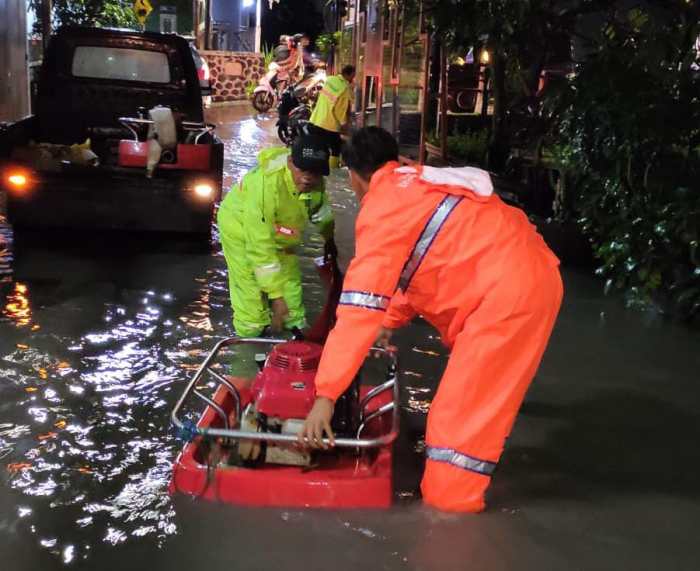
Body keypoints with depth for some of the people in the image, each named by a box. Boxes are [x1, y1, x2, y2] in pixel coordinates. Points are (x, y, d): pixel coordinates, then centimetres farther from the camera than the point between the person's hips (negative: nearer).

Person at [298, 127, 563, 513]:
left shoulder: (382, 207, -11)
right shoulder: (417, 185, 17)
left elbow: (360, 307, -18)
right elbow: (417, 266, 28)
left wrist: (325, 395, -16)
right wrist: (390, 323, 35)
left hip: (510, 287, -10)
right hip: (529, 271, 10)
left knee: (462, 408, -3)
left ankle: (448, 507, 7)